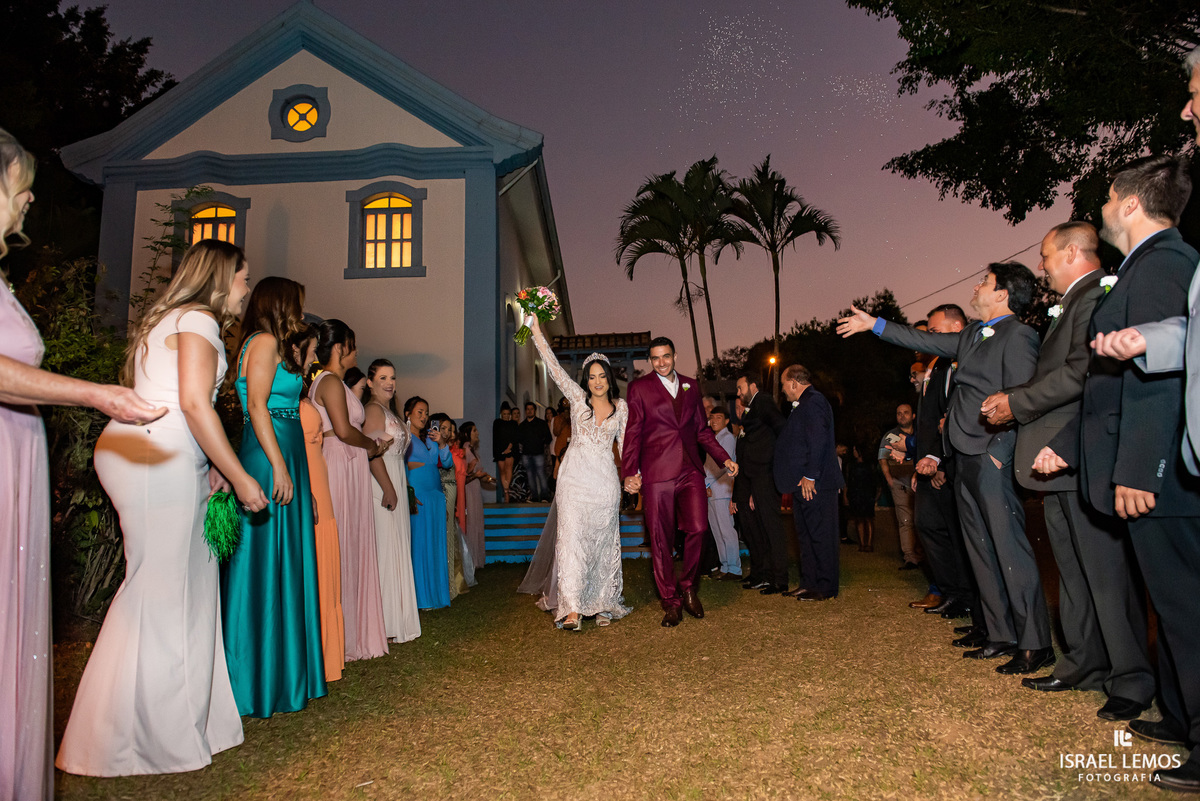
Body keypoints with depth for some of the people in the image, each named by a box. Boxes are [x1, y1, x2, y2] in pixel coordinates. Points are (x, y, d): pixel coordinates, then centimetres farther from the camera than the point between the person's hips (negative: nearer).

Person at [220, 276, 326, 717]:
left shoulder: (274, 347, 22)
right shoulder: (265, 342, -7)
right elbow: (257, 406, -16)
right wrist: (279, 466, -21)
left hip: (283, 459, 10)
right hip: (271, 461, -10)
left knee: (283, 564, 12)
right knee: (268, 565, -5)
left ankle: (282, 673, 21)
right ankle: (262, 681, 4)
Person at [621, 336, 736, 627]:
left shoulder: (690, 385, 16)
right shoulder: (639, 387, 5)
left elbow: (702, 429, 20)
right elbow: (632, 433, 1)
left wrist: (724, 458, 11)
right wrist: (630, 472, -8)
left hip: (690, 470, 3)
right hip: (657, 472, -3)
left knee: (698, 528, -9)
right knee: (660, 539, 1)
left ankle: (688, 588, 15)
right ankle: (671, 602, 15)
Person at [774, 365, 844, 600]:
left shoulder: (813, 401, -13)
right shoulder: (805, 403, 19)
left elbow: (818, 441, -21)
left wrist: (810, 476, -22)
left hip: (814, 484, -11)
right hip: (804, 483, 11)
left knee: (819, 534, -3)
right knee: (806, 534, 15)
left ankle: (825, 588, 4)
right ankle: (809, 583, 23)